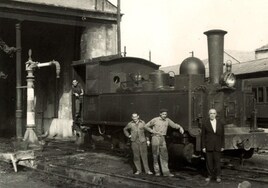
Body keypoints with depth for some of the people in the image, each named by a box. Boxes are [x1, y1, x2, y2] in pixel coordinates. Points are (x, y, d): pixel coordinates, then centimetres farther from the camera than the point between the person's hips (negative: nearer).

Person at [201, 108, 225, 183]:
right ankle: (210, 175, 14)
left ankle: (217, 176, 10)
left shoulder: (220, 124, 8)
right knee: (209, 161, 2)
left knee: (217, 161, 1)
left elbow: (222, 136, 10)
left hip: (217, 146, 1)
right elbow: (203, 136, 2)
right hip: (208, 146, -1)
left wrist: (222, 146, 5)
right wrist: (203, 147, -3)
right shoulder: (205, 124, 2)